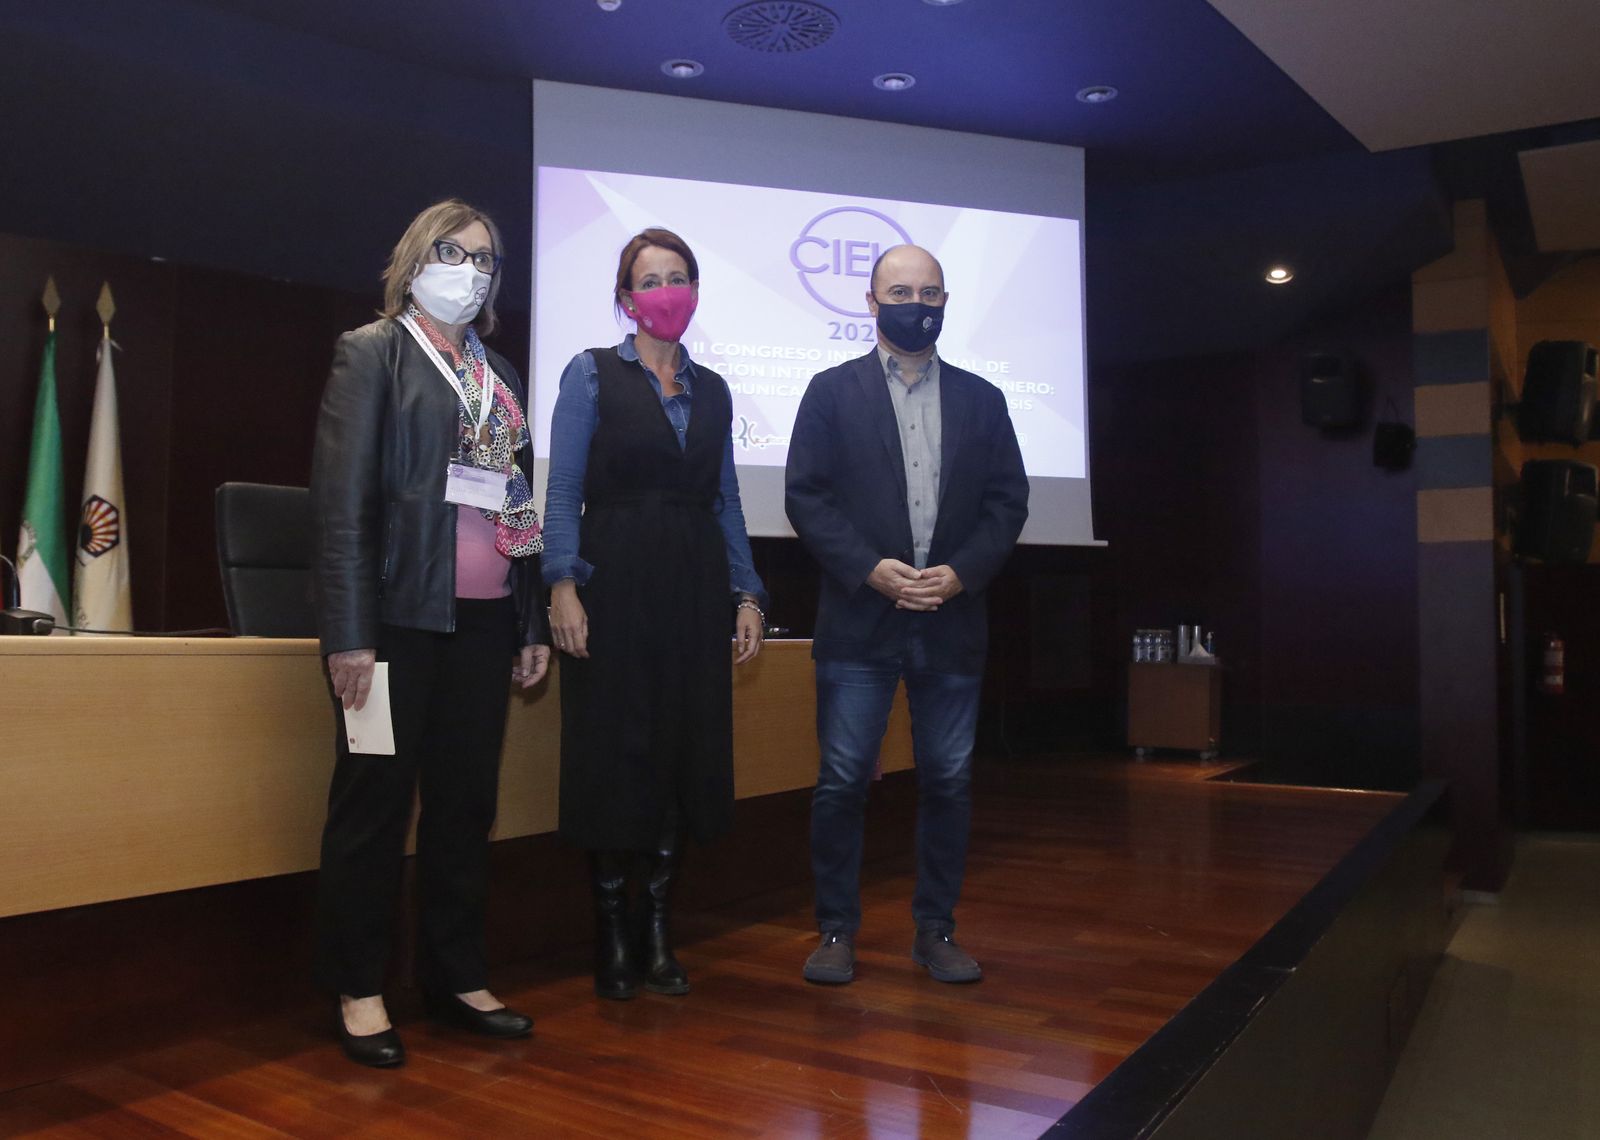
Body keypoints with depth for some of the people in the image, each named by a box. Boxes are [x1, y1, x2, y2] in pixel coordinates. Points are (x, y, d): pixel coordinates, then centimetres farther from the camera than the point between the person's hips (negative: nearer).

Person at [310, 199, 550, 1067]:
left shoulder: (498, 374, 17)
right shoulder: (372, 353, 0)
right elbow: (341, 498, -8)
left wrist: (531, 623, 12)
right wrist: (348, 634, -15)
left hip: (484, 621, 6)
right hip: (401, 615, -6)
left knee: (467, 801, 10)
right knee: (377, 800, 3)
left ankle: (456, 978, 22)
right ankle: (358, 990, 15)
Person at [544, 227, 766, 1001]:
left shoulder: (711, 390, 15)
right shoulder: (592, 374, 3)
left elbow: (725, 500, 15)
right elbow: (564, 489, -4)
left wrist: (747, 593, 7)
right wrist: (563, 583, -15)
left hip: (694, 590, 4)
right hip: (616, 583, -4)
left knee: (687, 755, 5)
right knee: (614, 756, 0)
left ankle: (657, 929, 18)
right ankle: (611, 934, 14)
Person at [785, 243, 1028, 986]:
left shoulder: (981, 399, 12)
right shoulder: (833, 392, 5)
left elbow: (1007, 501, 7)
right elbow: (806, 496, -2)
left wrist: (961, 573, -8)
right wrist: (870, 569, -14)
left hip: (952, 618, 2)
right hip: (860, 618, -2)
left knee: (949, 781, 7)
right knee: (842, 780, -1)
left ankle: (936, 930, 20)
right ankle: (837, 930, 13)